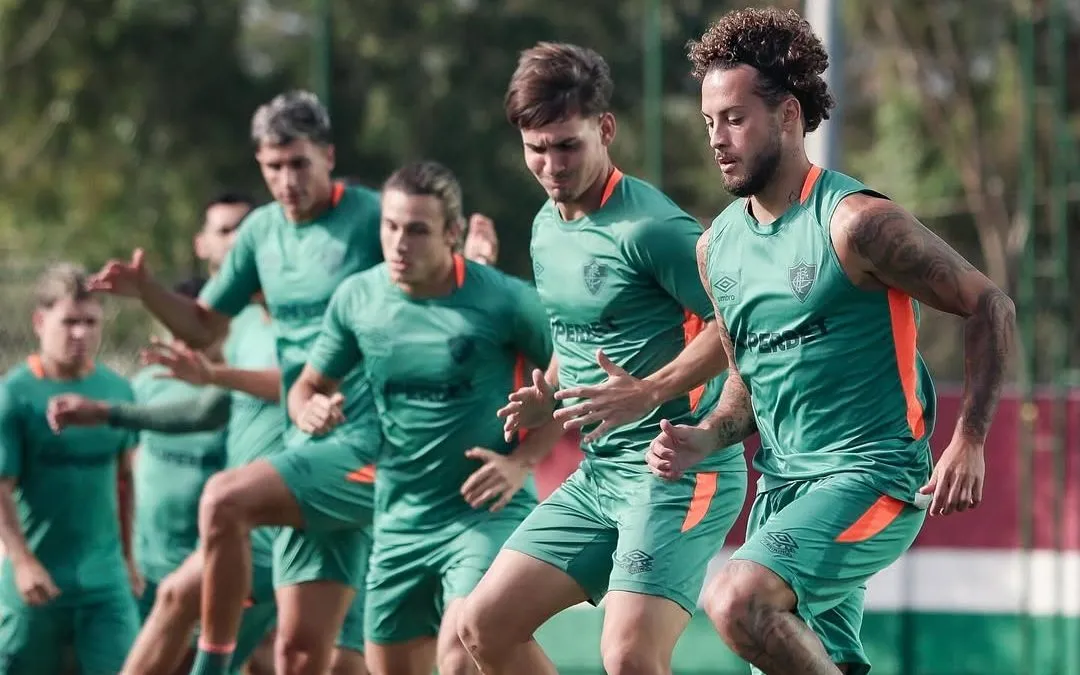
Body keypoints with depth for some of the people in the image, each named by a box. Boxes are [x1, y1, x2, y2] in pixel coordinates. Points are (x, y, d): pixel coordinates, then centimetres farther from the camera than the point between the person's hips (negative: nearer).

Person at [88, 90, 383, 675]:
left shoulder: (372, 219, -8)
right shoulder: (262, 231, 12)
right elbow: (204, 327, 21)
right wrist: (145, 291, 4)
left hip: (366, 448, -6)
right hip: (311, 450, 6)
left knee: (225, 498, -25)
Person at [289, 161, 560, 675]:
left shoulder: (504, 300, -14)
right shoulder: (356, 298, -1)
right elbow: (309, 386, 13)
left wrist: (521, 461, -14)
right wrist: (311, 410, -11)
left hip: (486, 512, -5)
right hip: (400, 521, 5)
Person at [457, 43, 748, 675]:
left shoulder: (648, 228, -16)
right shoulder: (547, 227, 12)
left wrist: (649, 392, -26)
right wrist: (547, 396, 9)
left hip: (678, 471, -9)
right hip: (598, 473, 9)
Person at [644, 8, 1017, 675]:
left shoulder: (854, 222, -14)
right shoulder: (717, 246, 8)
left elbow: (990, 306, -9)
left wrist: (969, 443, -15)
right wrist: (705, 439, 1)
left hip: (874, 477, -8)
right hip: (783, 487, 8)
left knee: (737, 601, -28)